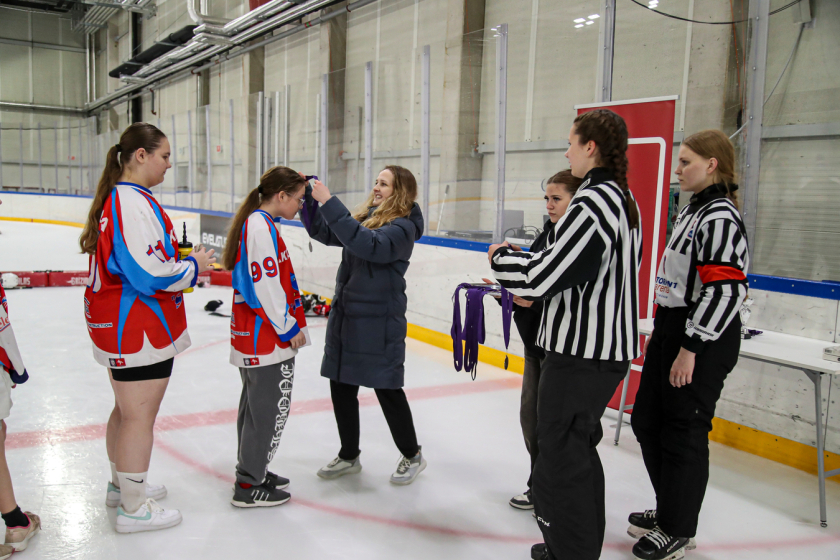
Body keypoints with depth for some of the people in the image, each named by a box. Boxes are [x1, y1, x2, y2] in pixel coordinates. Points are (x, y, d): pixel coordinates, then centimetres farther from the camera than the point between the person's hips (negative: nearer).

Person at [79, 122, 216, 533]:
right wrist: (193, 267, -10)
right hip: (139, 331, -11)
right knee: (139, 417, 1)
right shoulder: (134, 203, -21)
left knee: (127, 410, 23)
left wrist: (181, 261, 9)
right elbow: (148, 274, -26)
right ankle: (134, 507, 15)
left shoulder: (118, 198, 12)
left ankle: (122, 485, 39)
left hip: (117, 326, 11)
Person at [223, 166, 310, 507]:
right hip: (267, 339, -11)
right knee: (271, 411, -1)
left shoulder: (256, 223, 14)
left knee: (255, 405, 19)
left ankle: (251, 471, 33)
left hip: (250, 335, 11)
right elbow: (266, 286, -22)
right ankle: (249, 486, 9)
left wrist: (290, 324, 15)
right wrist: (290, 328, -13)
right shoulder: (261, 226, -18)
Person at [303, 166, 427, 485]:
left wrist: (329, 203, -31)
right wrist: (308, 196, -5)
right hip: (345, 315, 8)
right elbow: (323, 232, 9)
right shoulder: (364, 217, 8)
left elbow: (368, 244, -31)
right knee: (341, 388, 14)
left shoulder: (402, 227, -15)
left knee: (387, 389, 5)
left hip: (379, 322, -7)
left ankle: (412, 456, 26)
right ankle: (349, 456, 31)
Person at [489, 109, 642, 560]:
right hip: (611, 350, 11)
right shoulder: (624, 201, 12)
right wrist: (532, 291, 15)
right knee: (580, 450, 23)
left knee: (559, 464, -1)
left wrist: (501, 258, -3)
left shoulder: (592, 202, -19)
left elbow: (545, 273, -21)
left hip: (581, 353, -11)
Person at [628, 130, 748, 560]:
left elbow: (726, 290, -24)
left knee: (683, 432, 0)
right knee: (646, 420, 16)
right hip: (673, 331, 10)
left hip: (704, 341, -10)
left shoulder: (720, 216, -17)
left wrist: (691, 348, -23)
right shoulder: (693, 211, 15)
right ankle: (668, 511, 33)